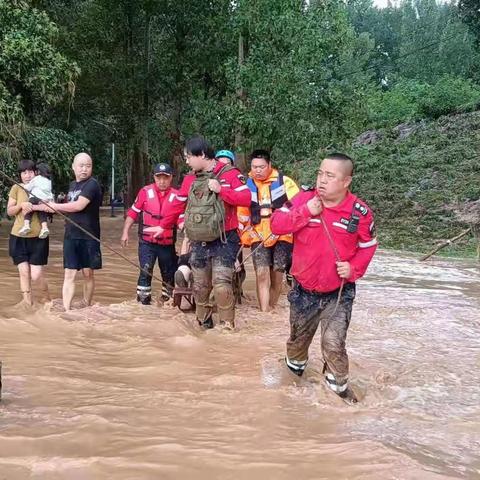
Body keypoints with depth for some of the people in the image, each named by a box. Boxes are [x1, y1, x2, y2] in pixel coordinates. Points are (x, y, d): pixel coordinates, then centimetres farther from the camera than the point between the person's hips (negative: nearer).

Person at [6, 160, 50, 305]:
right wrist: (21, 205, -16)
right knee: (24, 273, 0)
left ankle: (48, 301, 21)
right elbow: (9, 212, 2)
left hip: (38, 238, -1)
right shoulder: (16, 188, 3)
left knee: (36, 276, -4)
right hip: (18, 238, 1)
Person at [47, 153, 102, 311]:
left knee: (88, 273, 6)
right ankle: (66, 310, -5)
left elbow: (79, 205, -20)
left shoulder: (92, 184, -10)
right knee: (69, 274, -2)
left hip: (88, 237, -5)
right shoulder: (72, 185, 14)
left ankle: (86, 308, 20)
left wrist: (56, 206, -9)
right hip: (70, 236, 6)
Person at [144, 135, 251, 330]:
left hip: (224, 241, -6)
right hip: (199, 243, 6)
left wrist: (221, 190, -21)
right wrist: (163, 226, 24)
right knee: (200, 286, 11)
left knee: (221, 284, -15)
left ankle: (227, 325, -2)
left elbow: (246, 199, -16)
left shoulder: (229, 174, -7)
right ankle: (204, 322, 27)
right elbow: (177, 204, 20)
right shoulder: (190, 179, 10)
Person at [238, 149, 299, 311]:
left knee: (277, 276, 4)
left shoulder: (284, 181, -2)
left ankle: (272, 309, 22)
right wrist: (246, 235, 9)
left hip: (282, 236, -1)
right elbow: (242, 214, 14)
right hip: (259, 237, 1)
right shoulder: (246, 185, 7)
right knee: (262, 275, -11)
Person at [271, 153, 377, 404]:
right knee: (298, 337, 21)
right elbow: (276, 224, -14)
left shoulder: (360, 211, -11)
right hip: (304, 290, 2)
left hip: (338, 294, -2)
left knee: (334, 344, -8)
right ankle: (294, 366, 51)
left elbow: (368, 246, 1)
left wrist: (354, 268, -15)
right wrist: (305, 211, -25)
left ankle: (338, 384, 18)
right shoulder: (304, 199, -9)